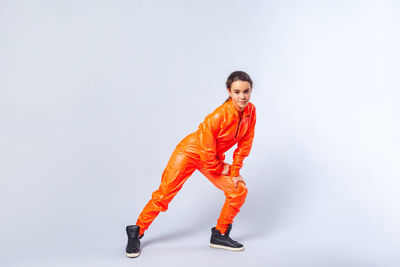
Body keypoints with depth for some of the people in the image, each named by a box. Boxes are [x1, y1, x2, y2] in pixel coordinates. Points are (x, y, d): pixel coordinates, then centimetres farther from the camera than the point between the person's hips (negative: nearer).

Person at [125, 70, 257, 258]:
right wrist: (222, 169, -9)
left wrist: (235, 171, -5)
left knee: (239, 190, -3)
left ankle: (220, 235, 14)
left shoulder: (250, 111, -12)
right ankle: (136, 232, 14)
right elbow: (207, 150, -25)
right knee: (164, 194, -6)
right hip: (191, 151, -6)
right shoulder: (219, 115, -31)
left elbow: (245, 144, -2)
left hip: (214, 158, 6)